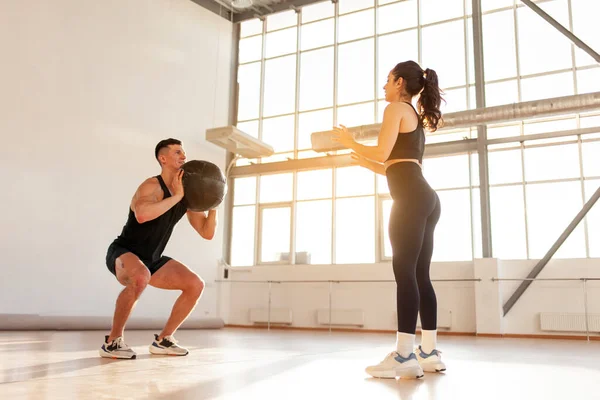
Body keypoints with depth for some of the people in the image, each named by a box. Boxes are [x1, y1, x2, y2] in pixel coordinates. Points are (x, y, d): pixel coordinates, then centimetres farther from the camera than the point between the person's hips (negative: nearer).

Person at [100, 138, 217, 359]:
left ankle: (163, 340, 12)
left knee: (195, 285, 0)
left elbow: (207, 233, 3)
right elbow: (142, 215, -44)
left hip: (151, 259, 8)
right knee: (140, 277, -40)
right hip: (123, 253, -8)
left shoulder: (187, 195, 1)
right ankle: (112, 341, -21)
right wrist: (176, 197, -34)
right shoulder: (152, 186, -21)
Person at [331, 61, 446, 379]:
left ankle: (404, 356, -12)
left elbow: (383, 152, -10)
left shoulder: (396, 108, 1)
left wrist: (350, 142, 6)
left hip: (411, 199, -9)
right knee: (420, 275, 7)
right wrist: (369, 164, 32)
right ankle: (429, 352, 8)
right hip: (425, 199, 9)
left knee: (405, 272, -12)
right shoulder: (416, 118, 27)